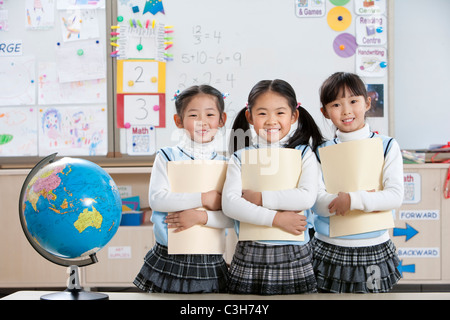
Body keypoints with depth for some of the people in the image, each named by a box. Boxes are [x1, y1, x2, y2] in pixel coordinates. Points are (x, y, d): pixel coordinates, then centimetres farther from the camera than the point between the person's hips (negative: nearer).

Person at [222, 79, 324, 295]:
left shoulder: (303, 155, 4)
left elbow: (307, 198, -12)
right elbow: (229, 204, -10)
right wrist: (275, 219, -17)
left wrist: (261, 198, -12)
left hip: (293, 256, 0)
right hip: (249, 257, 1)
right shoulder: (240, 158, 5)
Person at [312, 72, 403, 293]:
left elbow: (396, 197, -11)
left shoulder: (387, 147, 0)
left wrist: (353, 200, -23)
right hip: (329, 250, 0)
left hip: (374, 249, 0)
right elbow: (318, 203, -12)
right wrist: (368, 198, -18)